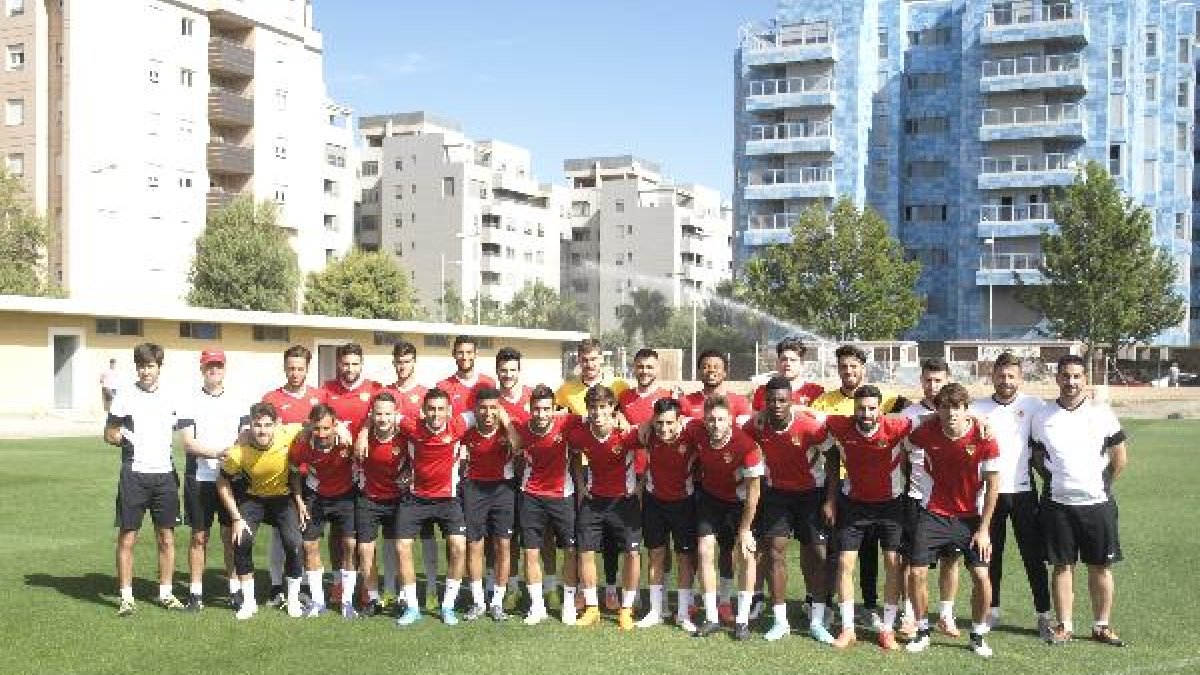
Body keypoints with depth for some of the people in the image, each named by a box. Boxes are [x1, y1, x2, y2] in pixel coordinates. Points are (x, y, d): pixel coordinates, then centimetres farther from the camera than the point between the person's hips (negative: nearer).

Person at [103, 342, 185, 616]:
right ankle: (126, 597, 9)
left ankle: (166, 593, 18)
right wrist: (127, 440, -6)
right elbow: (110, 434, 6)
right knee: (127, 537, 0)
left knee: (167, 537, 7)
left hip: (164, 473, 3)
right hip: (134, 474, -3)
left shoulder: (170, 398, 8)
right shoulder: (125, 396, 1)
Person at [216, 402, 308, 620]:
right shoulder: (238, 453, -28)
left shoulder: (288, 435, -31)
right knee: (242, 541, -16)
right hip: (253, 497, 0)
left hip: (284, 497, 0)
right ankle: (249, 601, 3)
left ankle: (293, 600, 7)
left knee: (293, 543, -14)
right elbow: (223, 483, -11)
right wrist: (236, 518, -14)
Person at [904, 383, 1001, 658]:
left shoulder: (984, 438, -17)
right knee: (916, 573, -3)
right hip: (933, 514, 1)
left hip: (970, 516, -1)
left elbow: (992, 485, -9)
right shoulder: (926, 432, -15)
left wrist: (984, 529, -9)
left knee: (981, 576, -8)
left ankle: (978, 636, 15)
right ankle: (922, 632, 18)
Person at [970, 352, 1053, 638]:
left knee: (1034, 555, 3)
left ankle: (1043, 614, 11)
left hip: (1023, 491, -1)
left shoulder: (1034, 405, -1)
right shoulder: (977, 409, 1)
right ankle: (992, 610, 22)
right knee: (991, 554, 10)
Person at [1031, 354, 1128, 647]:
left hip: (1097, 503, -1)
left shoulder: (1101, 412, -2)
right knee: (1062, 566, 5)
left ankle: (1102, 626, 16)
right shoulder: (1043, 416, 2)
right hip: (1058, 504, 1)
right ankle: (1064, 626, 14)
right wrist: (1054, 481, 5)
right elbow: (1037, 457, 12)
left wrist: (1103, 486, 4)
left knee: (1101, 567, 5)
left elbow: (1120, 457, 3)